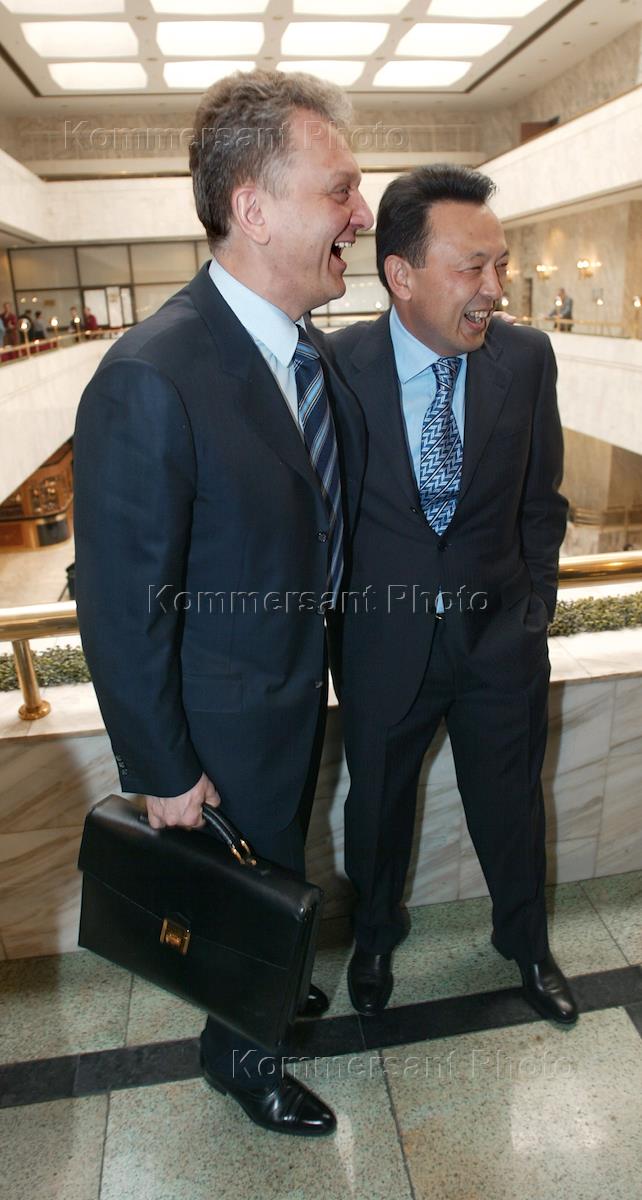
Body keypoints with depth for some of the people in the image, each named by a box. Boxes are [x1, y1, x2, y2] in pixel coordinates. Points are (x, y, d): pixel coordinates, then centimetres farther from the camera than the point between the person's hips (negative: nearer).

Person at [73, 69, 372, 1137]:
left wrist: (325, 663, 12)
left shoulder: (309, 348, -4)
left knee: (282, 865, 29)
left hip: (303, 692, 7)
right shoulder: (150, 382, -30)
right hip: (226, 729, -7)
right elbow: (121, 608, -24)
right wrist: (161, 774, -14)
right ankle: (238, 1050, 50)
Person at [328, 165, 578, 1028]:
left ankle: (525, 942, 51)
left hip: (500, 635, 2)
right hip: (382, 638, -1)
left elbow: (540, 504, 2)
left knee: (511, 805, 20)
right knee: (377, 809, 20)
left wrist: (534, 610, 3)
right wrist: (335, 619, 1)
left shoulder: (527, 357, -8)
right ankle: (375, 936, 52)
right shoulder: (337, 365, -14)